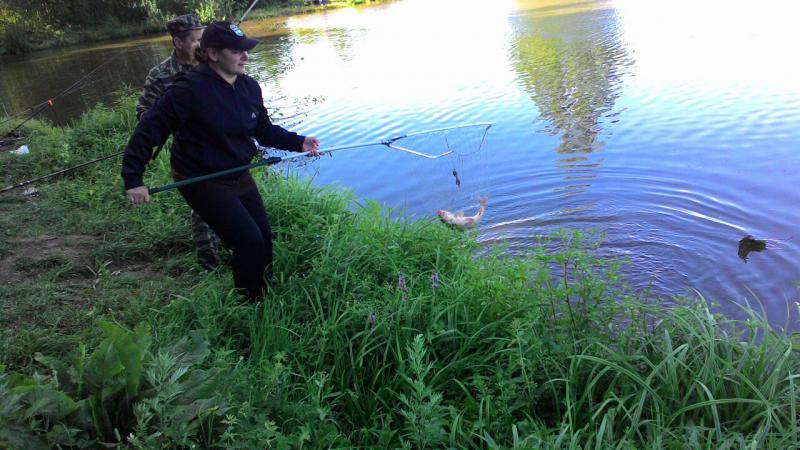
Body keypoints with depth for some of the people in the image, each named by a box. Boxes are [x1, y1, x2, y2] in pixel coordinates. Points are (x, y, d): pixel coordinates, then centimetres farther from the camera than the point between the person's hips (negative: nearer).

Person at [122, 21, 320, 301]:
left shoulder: (250, 87, -2)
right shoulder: (190, 89, -22)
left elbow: (264, 130, 9)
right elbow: (149, 129, -18)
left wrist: (298, 142, -6)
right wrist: (133, 179, -20)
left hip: (239, 177, 7)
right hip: (202, 182, -7)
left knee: (264, 240, 9)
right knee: (250, 243, -12)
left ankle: (264, 299, 33)